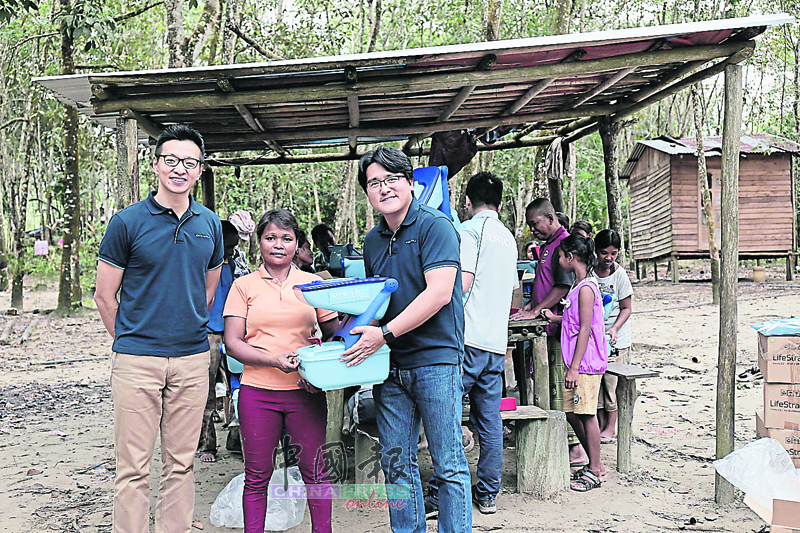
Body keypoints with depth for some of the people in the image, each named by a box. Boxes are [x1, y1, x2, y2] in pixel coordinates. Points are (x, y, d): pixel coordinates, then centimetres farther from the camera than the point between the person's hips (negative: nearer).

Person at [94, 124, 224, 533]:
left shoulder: (210, 224, 8)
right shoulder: (127, 222, -4)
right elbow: (104, 297, 1)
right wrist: (129, 343, 5)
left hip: (192, 360, 4)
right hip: (137, 360, -3)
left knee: (181, 463, 12)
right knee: (133, 468, 2)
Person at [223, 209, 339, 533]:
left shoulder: (313, 283, 8)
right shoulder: (244, 286, 5)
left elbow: (333, 334, 10)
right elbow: (233, 343, -2)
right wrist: (275, 360, -17)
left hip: (306, 391, 1)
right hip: (258, 392, -1)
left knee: (314, 471, 5)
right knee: (257, 475, 7)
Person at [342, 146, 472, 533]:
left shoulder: (434, 226, -8)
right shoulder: (373, 240, 14)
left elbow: (438, 293, -18)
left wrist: (384, 334, -21)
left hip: (435, 359, -6)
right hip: (390, 365, 7)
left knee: (448, 465, 1)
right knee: (396, 463, 11)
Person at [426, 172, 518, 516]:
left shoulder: (469, 230, -5)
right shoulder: (509, 238, 20)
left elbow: (460, 284, -14)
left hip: (467, 339, -8)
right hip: (497, 342, 8)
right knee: (490, 421, 10)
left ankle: (441, 494, -2)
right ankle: (487, 494, 15)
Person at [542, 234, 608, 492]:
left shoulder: (586, 288, -15)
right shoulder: (579, 286, 14)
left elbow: (585, 329, -19)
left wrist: (574, 368, -20)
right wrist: (556, 318, 31)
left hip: (586, 364, -10)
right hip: (578, 363, 10)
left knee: (586, 414, -3)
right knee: (571, 412, 13)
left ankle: (595, 470, 8)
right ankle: (594, 464, 24)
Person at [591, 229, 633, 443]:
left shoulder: (620, 275, -9)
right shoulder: (589, 272, -3)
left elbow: (627, 308, -4)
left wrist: (614, 329, -18)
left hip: (616, 339, -3)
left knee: (612, 381, 0)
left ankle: (611, 428, 13)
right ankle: (601, 425, 19)